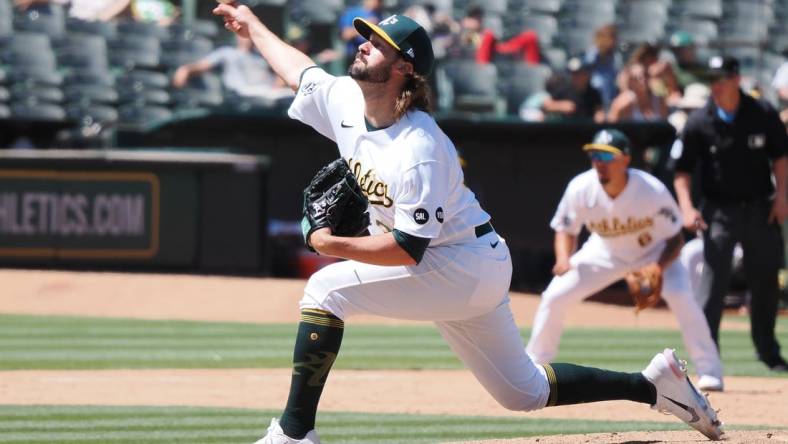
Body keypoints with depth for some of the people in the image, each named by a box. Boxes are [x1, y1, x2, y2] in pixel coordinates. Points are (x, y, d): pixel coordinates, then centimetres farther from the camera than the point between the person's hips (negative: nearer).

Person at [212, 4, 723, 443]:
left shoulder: (420, 151, -26)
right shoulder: (344, 101, -1)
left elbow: (407, 249, -28)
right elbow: (298, 69, 20)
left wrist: (334, 245, -21)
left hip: (465, 268, -9)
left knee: (326, 289, -18)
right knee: (525, 392, 15)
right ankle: (654, 384, 23)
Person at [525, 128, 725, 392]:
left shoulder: (653, 191, -33)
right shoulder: (580, 189, -27)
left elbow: (675, 238, -20)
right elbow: (565, 229, -10)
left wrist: (659, 268, -39)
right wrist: (563, 258, -33)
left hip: (654, 251, -3)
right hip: (606, 252, 3)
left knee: (681, 297, -27)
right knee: (554, 296, -8)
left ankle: (709, 371, -16)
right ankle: (533, 366, 11)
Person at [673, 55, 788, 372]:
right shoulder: (699, 123, -9)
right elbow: (683, 170, -4)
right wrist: (686, 206, -17)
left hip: (760, 209, 2)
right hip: (720, 212, -2)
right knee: (713, 281, -12)